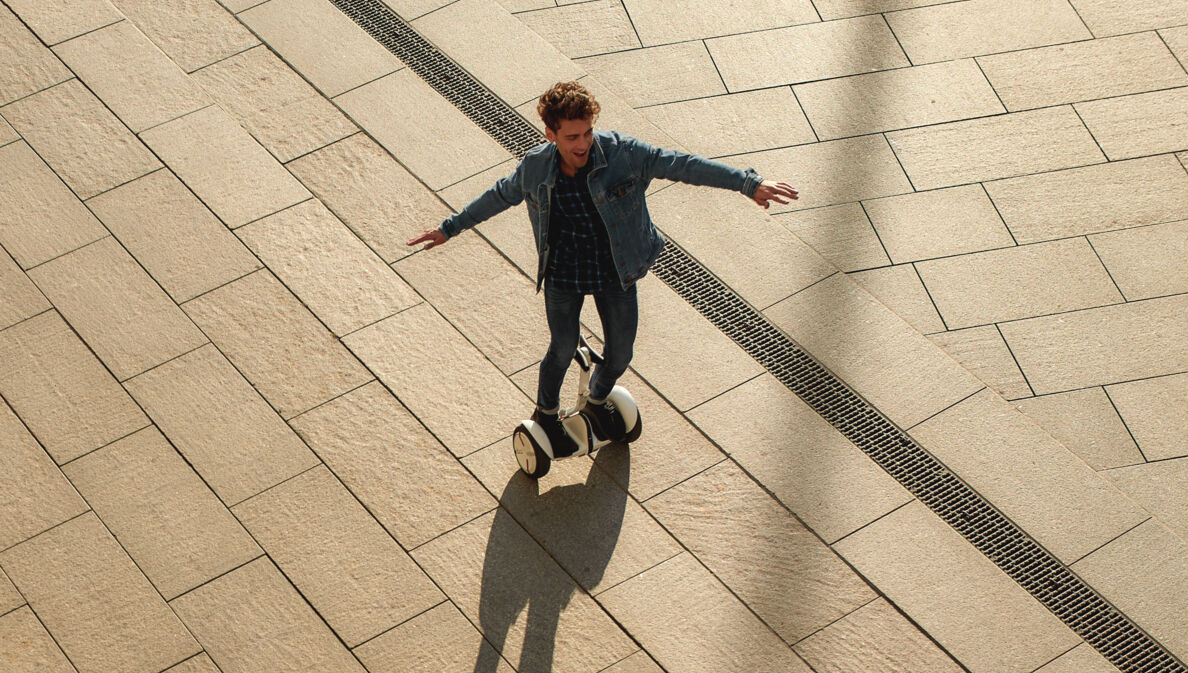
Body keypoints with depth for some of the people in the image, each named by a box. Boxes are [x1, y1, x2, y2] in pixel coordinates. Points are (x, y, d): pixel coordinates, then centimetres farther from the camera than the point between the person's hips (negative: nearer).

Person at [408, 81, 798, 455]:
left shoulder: (622, 153, -22)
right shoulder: (535, 168, -16)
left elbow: (681, 165, -23)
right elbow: (499, 196, 3)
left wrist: (749, 183, -30)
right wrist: (448, 229, 14)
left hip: (615, 271, 1)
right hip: (562, 275, -1)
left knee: (620, 352, 13)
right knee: (564, 349, 12)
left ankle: (597, 401, 48)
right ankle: (546, 413, 44)